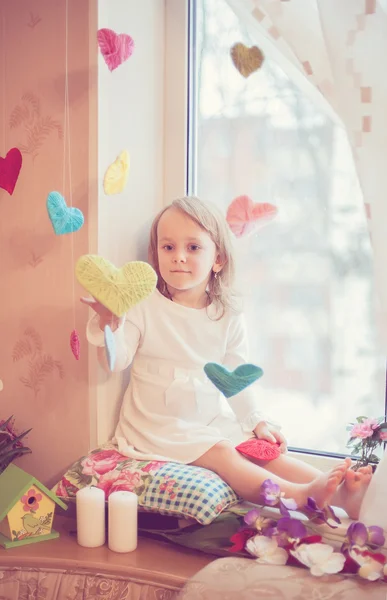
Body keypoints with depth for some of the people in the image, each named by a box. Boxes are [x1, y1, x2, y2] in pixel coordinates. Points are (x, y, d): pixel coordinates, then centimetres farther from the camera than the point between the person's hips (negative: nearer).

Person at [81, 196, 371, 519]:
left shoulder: (228, 316, 2)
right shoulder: (143, 306, -9)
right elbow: (116, 361, -13)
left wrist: (258, 421, 2)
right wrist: (109, 323, -32)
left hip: (213, 419, 5)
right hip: (160, 425, -4)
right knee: (221, 454, -25)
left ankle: (337, 494, -25)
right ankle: (300, 495, -39)